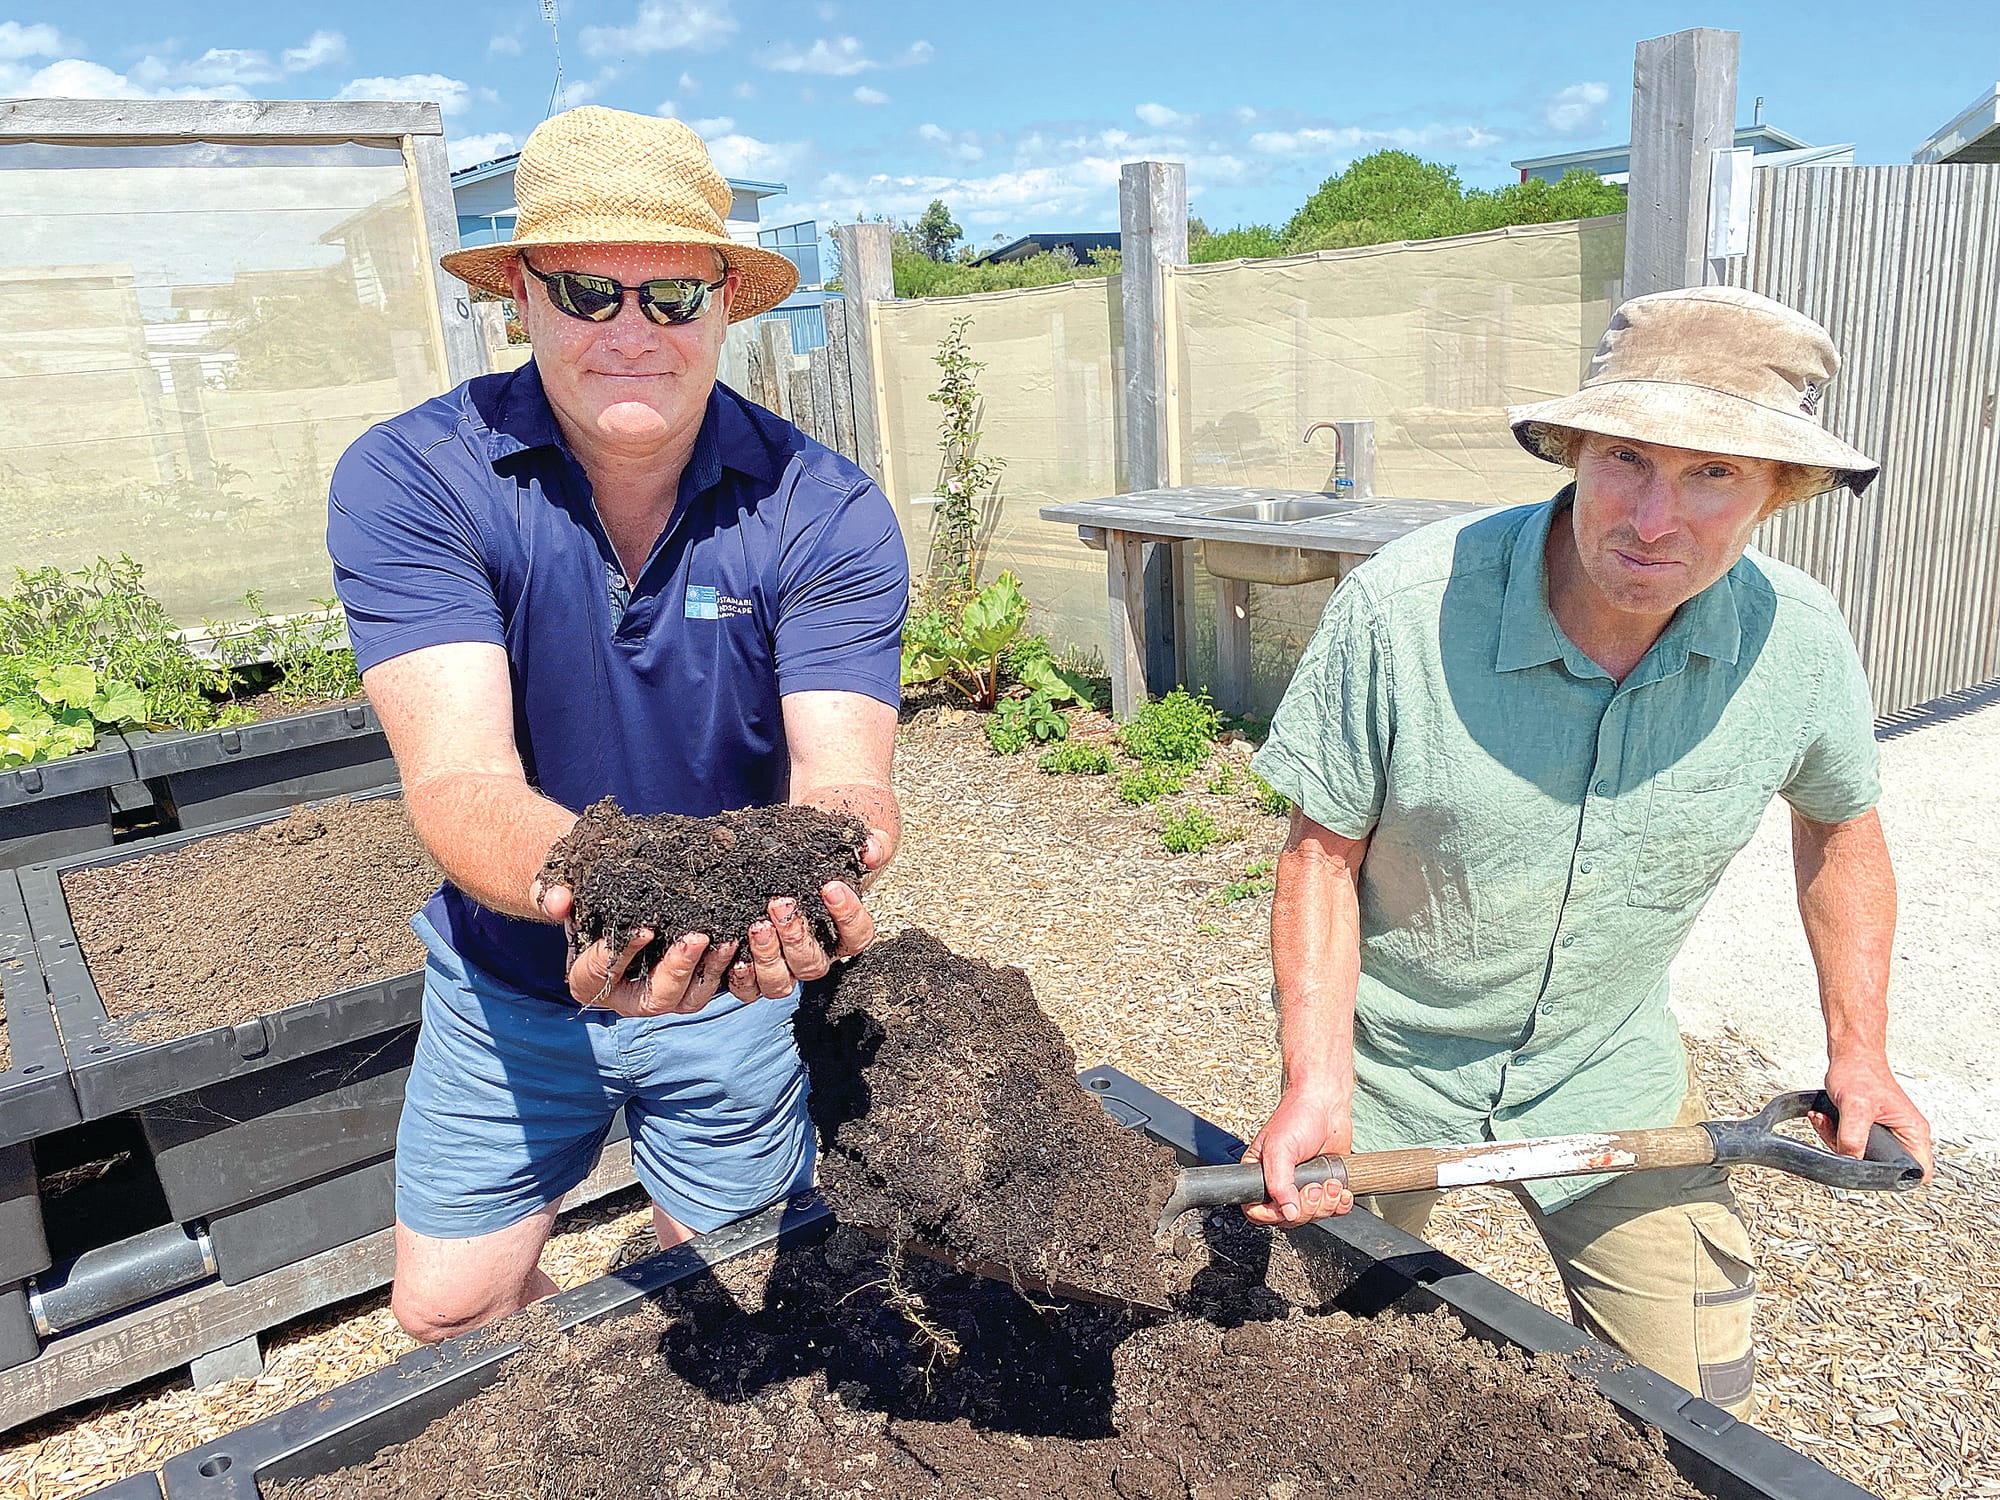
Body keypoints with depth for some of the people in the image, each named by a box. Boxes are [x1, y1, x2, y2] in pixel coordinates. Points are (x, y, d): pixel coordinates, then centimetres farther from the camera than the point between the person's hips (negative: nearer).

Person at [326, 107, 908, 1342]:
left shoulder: (825, 513, -19)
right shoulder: (408, 483, -20)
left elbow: (842, 777, -27)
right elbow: (459, 777, -31)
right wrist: (585, 885, -53)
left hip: (737, 992, 0)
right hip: (511, 978, 1)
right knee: (449, 1310, 14)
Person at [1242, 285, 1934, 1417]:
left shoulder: (1797, 640, -17)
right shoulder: (1399, 608, -27)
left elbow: (1839, 818, 5)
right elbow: (1324, 848, -17)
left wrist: (1860, 1053, 4)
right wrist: (1317, 1082, -25)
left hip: (1610, 1071, 2)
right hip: (1388, 1060, -1)